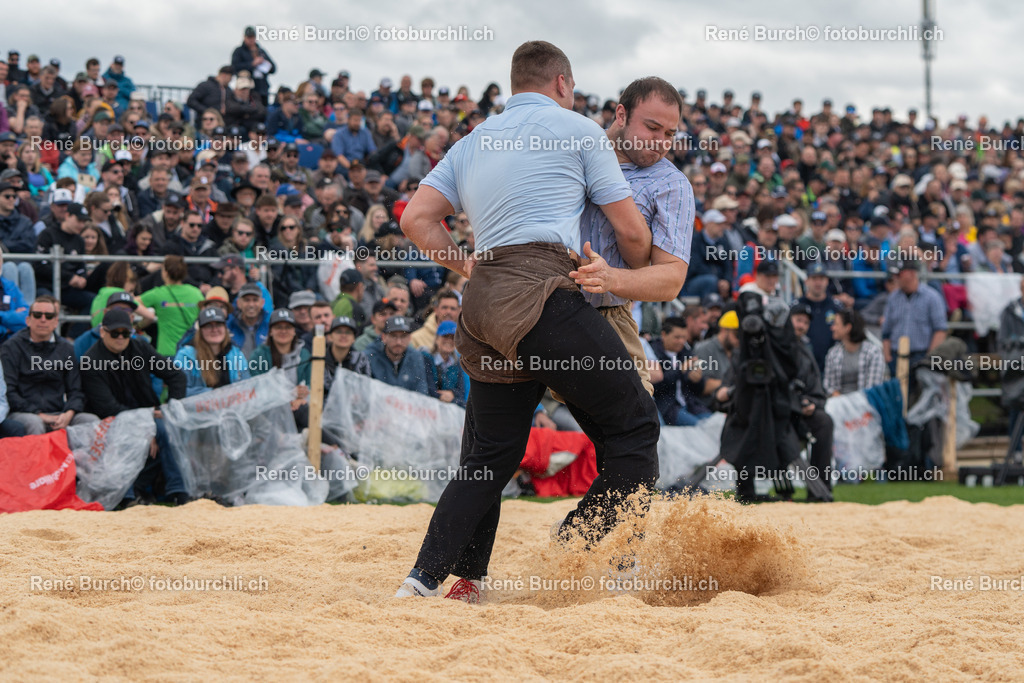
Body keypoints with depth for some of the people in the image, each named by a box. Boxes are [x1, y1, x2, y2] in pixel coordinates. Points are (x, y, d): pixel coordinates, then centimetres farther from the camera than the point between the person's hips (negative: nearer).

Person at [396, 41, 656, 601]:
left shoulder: (471, 143, 26)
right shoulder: (577, 129, 9)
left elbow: (415, 219, 17)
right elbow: (631, 231, 10)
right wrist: (634, 283, 29)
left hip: (483, 302, 7)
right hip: (541, 292, -7)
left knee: (490, 458, 13)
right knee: (634, 424, 1)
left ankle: (425, 581, 7)